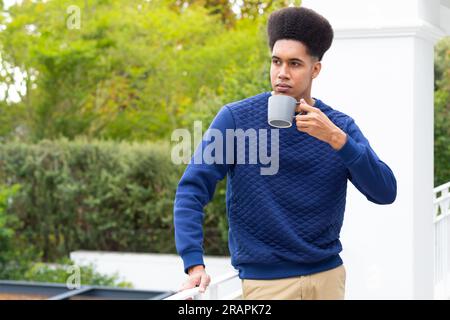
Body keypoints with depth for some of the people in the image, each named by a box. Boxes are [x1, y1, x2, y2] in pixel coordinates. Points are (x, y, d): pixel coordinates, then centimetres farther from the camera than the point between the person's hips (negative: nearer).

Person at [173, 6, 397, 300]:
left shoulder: (339, 127, 0)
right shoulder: (236, 119, -8)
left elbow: (385, 193, -10)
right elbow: (192, 189, -11)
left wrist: (336, 138, -23)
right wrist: (195, 265, -23)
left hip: (328, 275, 3)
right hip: (266, 280, -3)